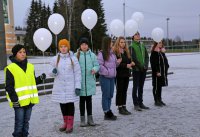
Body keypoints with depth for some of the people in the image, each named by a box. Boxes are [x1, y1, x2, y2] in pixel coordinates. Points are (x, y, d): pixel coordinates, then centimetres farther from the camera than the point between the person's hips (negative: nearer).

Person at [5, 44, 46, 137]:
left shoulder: (30, 66, 9)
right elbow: (9, 86, -10)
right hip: (19, 101, -5)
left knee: (26, 121, 15)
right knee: (19, 122, -1)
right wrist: (14, 99, -16)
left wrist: (40, 79, 0)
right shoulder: (10, 68, -9)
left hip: (29, 100, 6)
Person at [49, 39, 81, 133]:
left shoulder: (73, 58, -3)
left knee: (70, 104, 1)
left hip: (70, 87, -3)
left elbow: (77, 73, -4)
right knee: (62, 104, 11)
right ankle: (65, 123, 26)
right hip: (59, 87, 3)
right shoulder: (55, 59, 2)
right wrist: (53, 72, -18)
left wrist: (78, 86, -9)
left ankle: (70, 124, 9)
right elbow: (51, 73, 7)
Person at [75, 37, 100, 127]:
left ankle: (90, 118, 21)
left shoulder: (92, 55, 2)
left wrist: (94, 69, -17)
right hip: (80, 82, -1)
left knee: (89, 99, 12)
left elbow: (96, 65, 4)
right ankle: (82, 118, 20)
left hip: (90, 81, 1)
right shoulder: (76, 55, -3)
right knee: (82, 100, 9)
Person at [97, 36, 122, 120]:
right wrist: (107, 72, -18)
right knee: (106, 95, -1)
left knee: (110, 95, 12)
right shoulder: (101, 53, -11)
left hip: (112, 77, 8)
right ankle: (107, 113, 8)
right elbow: (99, 65, -17)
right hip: (104, 77, -8)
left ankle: (108, 111, 23)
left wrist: (118, 62, 1)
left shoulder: (112, 53, 13)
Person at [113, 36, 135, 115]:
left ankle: (124, 107, 18)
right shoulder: (115, 52, -10)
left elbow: (129, 61, 18)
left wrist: (131, 64, -4)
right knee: (120, 91, -1)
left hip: (126, 74, 7)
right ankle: (120, 108, 6)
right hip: (119, 74, -7)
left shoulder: (126, 52, 14)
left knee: (124, 91, 11)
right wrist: (126, 65, -20)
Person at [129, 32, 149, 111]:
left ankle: (140, 103, 18)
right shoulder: (132, 46, -4)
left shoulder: (143, 46, 15)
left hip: (143, 69, 6)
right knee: (135, 87, -1)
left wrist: (146, 65, -5)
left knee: (141, 87, 11)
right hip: (136, 69, -6)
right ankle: (136, 104, 3)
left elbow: (147, 57, 11)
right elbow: (133, 58, -12)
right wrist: (141, 66, -15)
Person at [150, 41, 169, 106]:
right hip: (157, 73, -8)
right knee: (156, 86, 0)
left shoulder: (162, 52, 14)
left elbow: (165, 61, 19)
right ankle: (156, 101, 6)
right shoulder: (154, 53, -12)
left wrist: (166, 70, 13)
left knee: (160, 86, 14)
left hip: (163, 72, 8)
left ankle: (159, 100, 22)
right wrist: (157, 72, -21)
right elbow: (153, 63, -17)